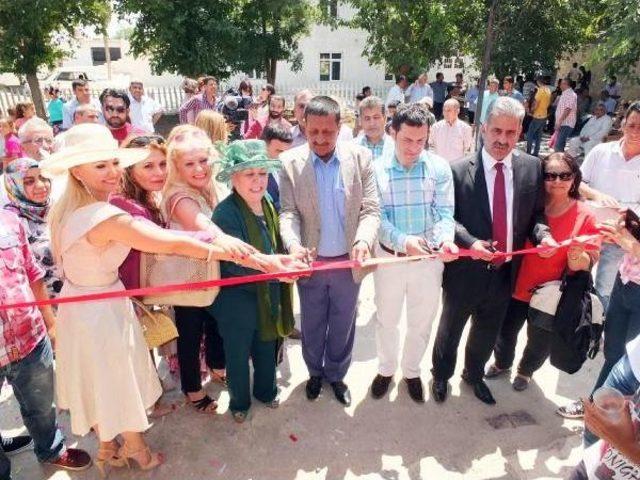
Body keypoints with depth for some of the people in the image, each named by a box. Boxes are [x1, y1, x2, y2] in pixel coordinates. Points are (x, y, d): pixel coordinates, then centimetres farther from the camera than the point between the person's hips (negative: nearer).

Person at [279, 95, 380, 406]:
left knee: (343, 325, 18)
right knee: (312, 325, 19)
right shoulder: (290, 162, -8)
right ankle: (315, 372, 45)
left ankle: (336, 374, 43)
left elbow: (370, 209, -8)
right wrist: (293, 243, -30)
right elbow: (288, 211, -10)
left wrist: (363, 241, -28)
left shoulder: (360, 157, -7)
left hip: (349, 261, 1)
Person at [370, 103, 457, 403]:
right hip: (389, 257, 0)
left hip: (429, 258, 1)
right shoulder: (377, 169, -8)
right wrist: (403, 241, -31)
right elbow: (377, 217, -13)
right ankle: (386, 369, 42)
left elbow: (444, 213, -8)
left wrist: (446, 239, -30)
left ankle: (411, 371, 42)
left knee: (421, 322, 17)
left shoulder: (439, 168, -6)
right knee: (386, 320, 18)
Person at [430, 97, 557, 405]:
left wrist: (542, 234, -16)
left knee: (487, 333, 24)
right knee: (450, 329, 18)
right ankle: (441, 375, 45)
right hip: (465, 270, -3)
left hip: (505, 272, 3)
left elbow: (536, 214, 5)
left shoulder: (532, 168, -2)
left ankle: (474, 374, 51)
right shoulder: (459, 170, -13)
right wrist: (470, 242, -25)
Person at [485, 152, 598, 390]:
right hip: (515, 287, 2)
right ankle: (502, 364, 53)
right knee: (505, 331, 22)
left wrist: (577, 255, -32)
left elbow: (586, 264, -11)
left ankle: (526, 370, 53)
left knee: (540, 340, 22)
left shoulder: (585, 216, -15)